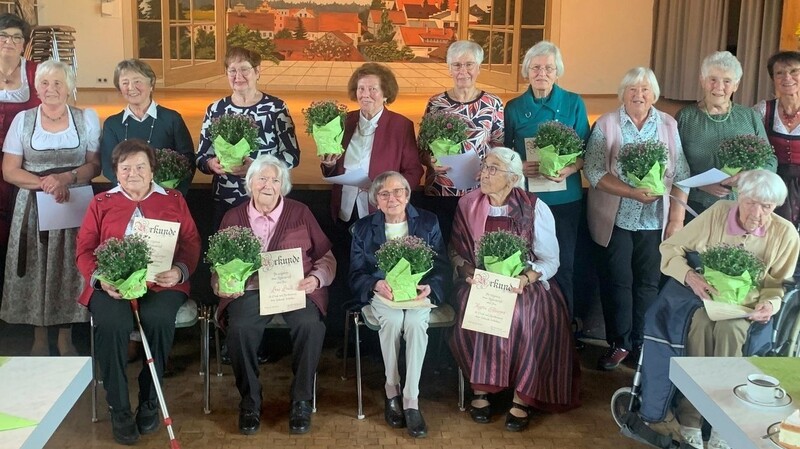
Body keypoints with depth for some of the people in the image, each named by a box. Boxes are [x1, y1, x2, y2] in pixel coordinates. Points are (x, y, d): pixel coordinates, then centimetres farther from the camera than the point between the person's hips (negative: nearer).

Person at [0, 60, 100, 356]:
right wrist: (44, 183, -15)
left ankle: (66, 338, 17)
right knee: (36, 272, 1)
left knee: (70, 269, 2)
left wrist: (67, 178, -16)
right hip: (33, 208, 0)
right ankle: (39, 339, 16)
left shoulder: (87, 119, 5)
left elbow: (95, 165, 2)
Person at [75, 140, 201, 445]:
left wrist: (180, 270, -13)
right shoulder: (101, 203, 17)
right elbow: (84, 249, 10)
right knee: (112, 323, -33)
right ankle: (119, 408, -15)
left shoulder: (173, 200, 16)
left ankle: (149, 400, -11)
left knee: (159, 318, -34)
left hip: (162, 283, 0)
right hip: (111, 286, 0)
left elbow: (192, 243, 8)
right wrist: (100, 278, -10)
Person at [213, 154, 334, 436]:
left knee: (310, 324, -32)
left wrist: (317, 278, -10)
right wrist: (221, 285, -8)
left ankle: (301, 400, -11)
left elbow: (326, 256, 10)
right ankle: (250, 400, -9)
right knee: (240, 328, -32)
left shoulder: (300, 213, 11)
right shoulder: (233, 217, 13)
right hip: (249, 290, 1)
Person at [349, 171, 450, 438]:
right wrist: (377, 284, -20)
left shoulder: (428, 222, 6)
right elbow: (356, 273, 2)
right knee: (393, 320, -33)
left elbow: (442, 265, 3)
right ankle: (391, 391, -16)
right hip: (382, 293, 0)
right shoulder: (363, 228, 7)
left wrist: (429, 286, -18)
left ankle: (411, 399, -28)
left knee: (416, 322, -33)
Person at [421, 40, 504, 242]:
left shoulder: (493, 103, 2)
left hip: (480, 192, 0)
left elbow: (501, 147, 5)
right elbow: (422, 147, 7)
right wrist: (431, 161, -13)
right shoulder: (435, 103, 3)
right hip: (440, 192, 0)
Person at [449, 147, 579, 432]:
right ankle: (480, 387, -15)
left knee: (523, 315, -34)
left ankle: (522, 396, -21)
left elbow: (550, 260, -3)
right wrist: (469, 273, -13)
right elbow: (456, 250, 8)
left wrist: (525, 278, -21)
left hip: (524, 285, -2)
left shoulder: (534, 209, -5)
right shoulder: (468, 204, 3)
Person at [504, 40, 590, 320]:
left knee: (562, 265, 3)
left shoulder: (574, 104, 0)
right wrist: (518, 167, -12)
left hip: (564, 198, -1)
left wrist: (570, 169, -17)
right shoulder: (514, 108, 4)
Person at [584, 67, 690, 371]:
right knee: (617, 281, 4)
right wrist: (632, 192, -21)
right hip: (616, 218, -1)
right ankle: (619, 343, 17)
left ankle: (642, 343, 20)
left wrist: (677, 218, -4)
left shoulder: (669, 126, 4)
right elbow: (593, 170, -11)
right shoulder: (606, 124, -2)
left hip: (655, 220, 2)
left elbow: (681, 175, 3)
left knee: (648, 283, 6)